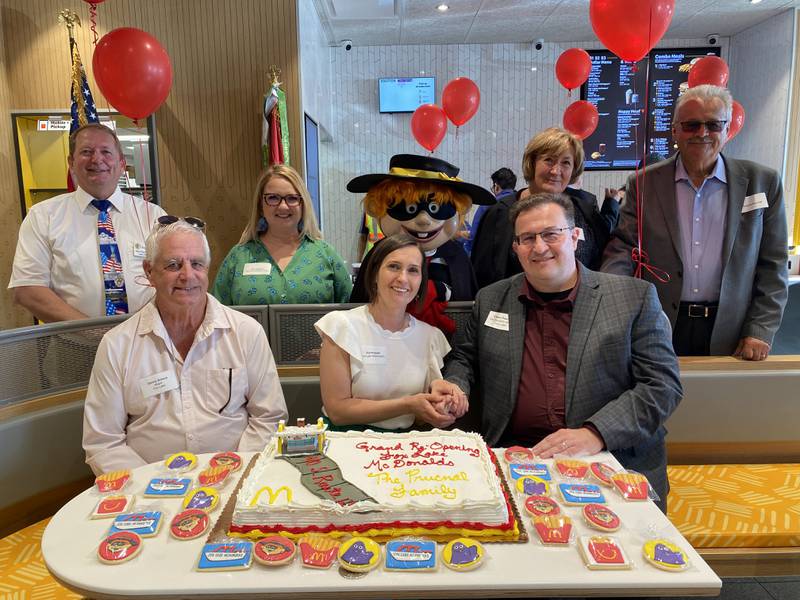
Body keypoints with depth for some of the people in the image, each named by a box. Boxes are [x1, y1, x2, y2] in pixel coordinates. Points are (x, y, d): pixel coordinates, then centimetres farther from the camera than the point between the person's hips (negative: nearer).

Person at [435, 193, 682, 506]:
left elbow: (662, 383, -3)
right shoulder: (490, 300, 10)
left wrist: (595, 434, -17)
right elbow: (464, 358, 23)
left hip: (615, 461, 0)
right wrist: (454, 385, -1)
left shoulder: (636, 297, 1)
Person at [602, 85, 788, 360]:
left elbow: (772, 265, 3)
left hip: (729, 334, 1)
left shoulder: (763, 182, 2)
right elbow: (622, 250, -3)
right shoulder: (644, 185, 0)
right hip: (660, 331, 0)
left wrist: (760, 331, -3)